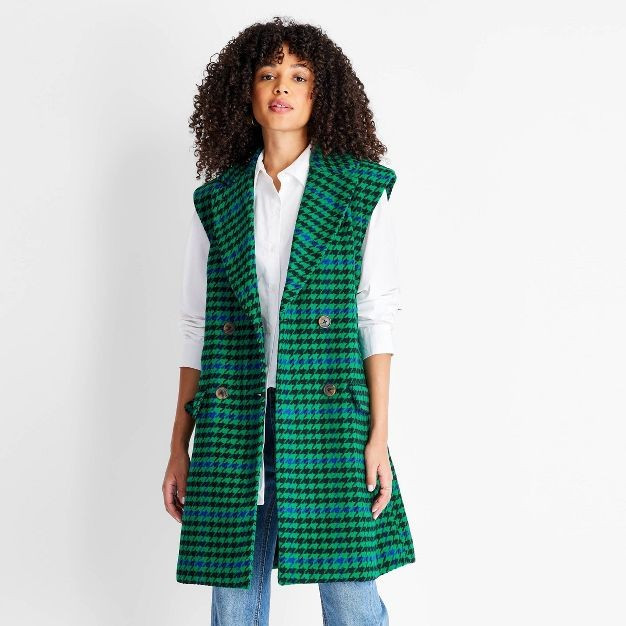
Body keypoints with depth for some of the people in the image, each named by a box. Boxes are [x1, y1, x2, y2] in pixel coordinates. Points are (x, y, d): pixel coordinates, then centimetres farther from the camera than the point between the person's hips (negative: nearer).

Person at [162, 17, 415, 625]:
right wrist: (179, 447, 8)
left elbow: (376, 316, 1)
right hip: (233, 425, 2)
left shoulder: (360, 191, 5)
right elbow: (196, 328, 11)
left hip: (328, 417, -2)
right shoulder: (217, 200, 11)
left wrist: (379, 436, -6)